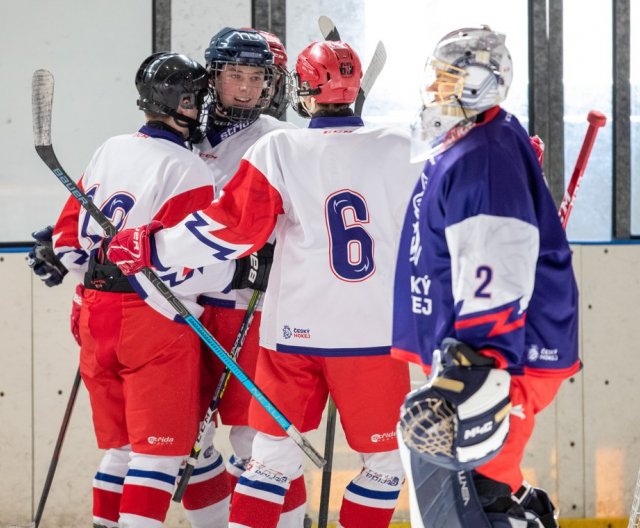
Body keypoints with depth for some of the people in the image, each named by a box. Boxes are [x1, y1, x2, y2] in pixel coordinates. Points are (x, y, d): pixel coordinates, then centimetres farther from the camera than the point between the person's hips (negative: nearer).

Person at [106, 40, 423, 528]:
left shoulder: (279, 150, -6)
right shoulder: (402, 150, -3)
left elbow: (232, 227, -7)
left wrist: (151, 247, 3)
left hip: (296, 330, 1)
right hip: (377, 335, -1)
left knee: (274, 452, 11)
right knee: (385, 459, 11)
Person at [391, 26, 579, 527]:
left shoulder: (485, 155, -17)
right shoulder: (457, 151, 16)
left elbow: (495, 276, -27)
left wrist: (475, 370, -33)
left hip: (507, 357, -11)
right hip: (466, 351, 11)